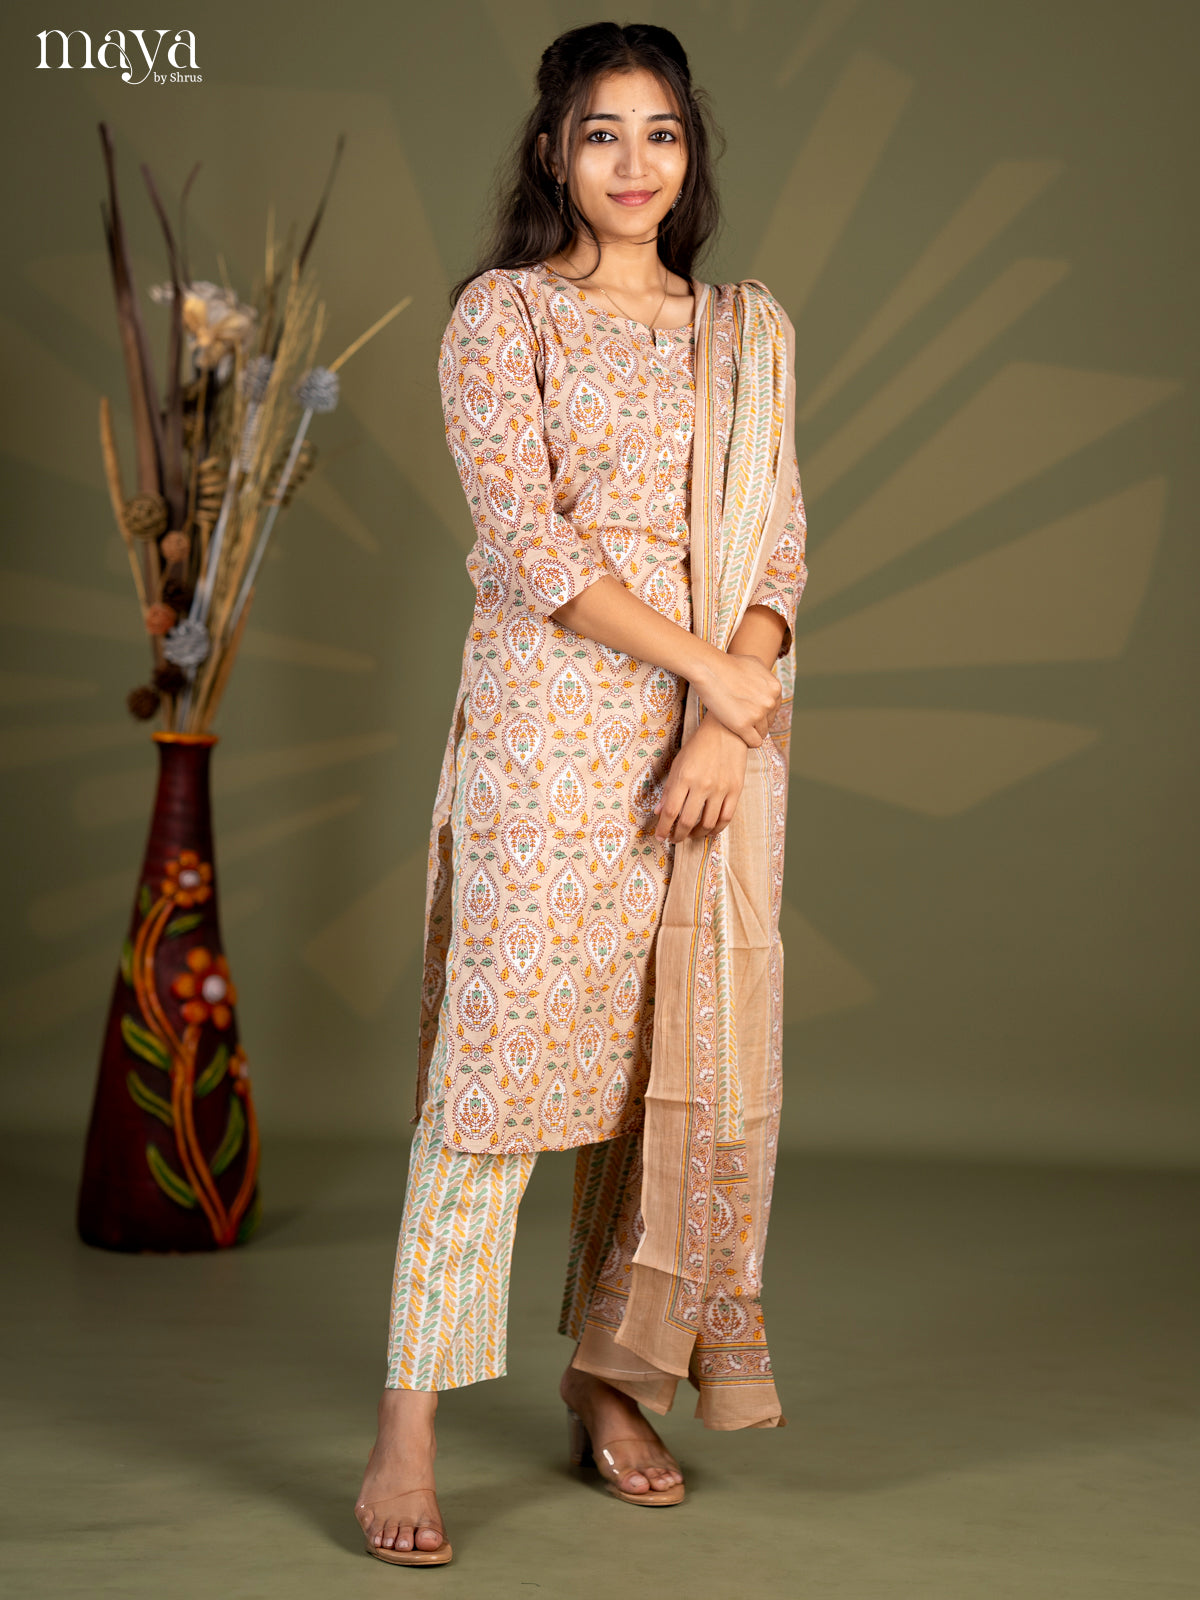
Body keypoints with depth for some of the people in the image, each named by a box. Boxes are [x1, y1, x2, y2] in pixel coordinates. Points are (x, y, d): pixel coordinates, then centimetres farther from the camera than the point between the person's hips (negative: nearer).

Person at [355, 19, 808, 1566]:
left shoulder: (749, 331, 14)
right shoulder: (502, 314, 2)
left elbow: (775, 547, 7)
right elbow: (526, 538, -9)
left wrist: (725, 734, -7)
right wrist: (703, 666, -13)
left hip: (715, 738, 5)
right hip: (549, 725, -4)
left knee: (681, 1059, 6)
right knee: (501, 1055, -9)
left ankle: (610, 1373, 21)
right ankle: (406, 1435, -6)